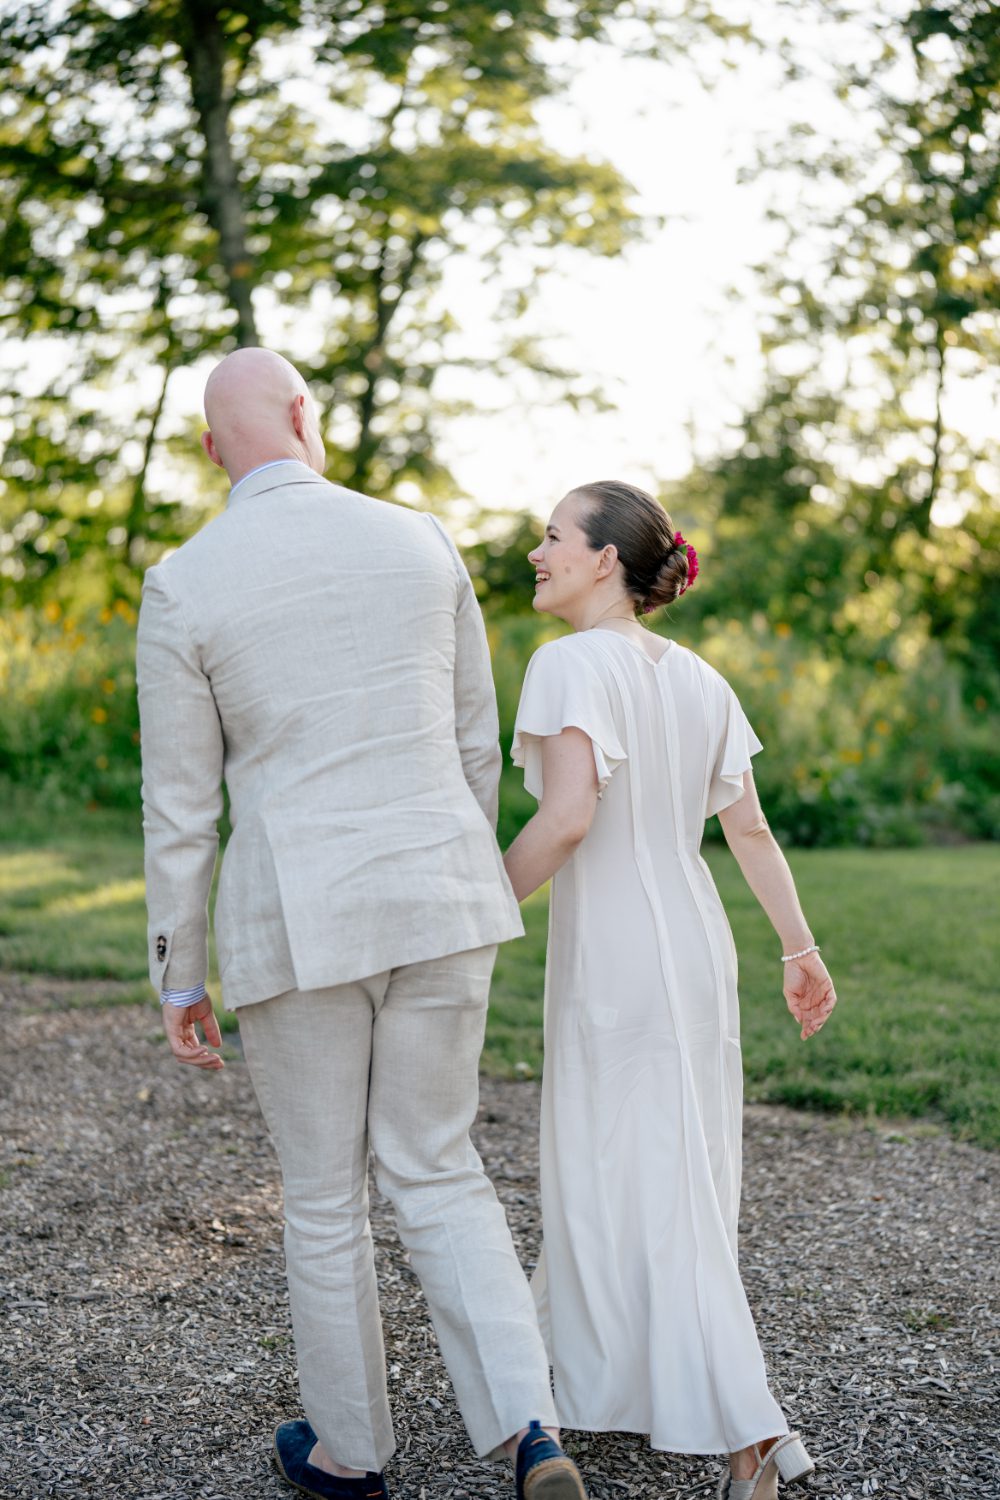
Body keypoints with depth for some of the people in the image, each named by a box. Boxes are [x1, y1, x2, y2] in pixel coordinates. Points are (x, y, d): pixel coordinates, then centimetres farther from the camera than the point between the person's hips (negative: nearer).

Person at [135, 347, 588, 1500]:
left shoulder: (182, 586, -6)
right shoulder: (421, 543, 4)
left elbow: (180, 806, -4)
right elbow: (475, 742, 9)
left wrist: (179, 977, 6)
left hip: (298, 921, -3)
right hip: (439, 899, 3)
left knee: (322, 1196, 16)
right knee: (433, 1171, 15)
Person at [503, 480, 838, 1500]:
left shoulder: (572, 662, -15)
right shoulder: (698, 678, 7)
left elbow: (567, 817, -26)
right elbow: (751, 830, 9)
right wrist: (799, 947, 16)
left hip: (612, 958, -8)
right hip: (695, 947, 8)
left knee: (649, 1192, 1)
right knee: (654, 1166, 20)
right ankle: (608, 1365, 37)